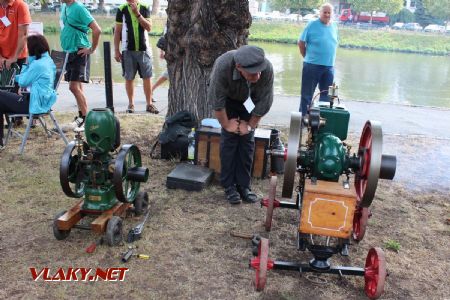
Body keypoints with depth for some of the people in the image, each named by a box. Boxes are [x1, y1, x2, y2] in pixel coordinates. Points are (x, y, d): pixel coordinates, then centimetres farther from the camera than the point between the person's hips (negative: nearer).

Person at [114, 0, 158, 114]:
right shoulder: (122, 9, 2)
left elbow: (148, 27, -5)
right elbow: (117, 31, 3)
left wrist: (137, 14, -16)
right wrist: (116, 50, -1)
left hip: (144, 49, 1)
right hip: (128, 50, 0)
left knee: (147, 77, 1)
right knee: (129, 78, 4)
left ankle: (149, 104, 10)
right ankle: (131, 104, 15)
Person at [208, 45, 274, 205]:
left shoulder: (267, 68, -36)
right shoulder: (223, 66, -41)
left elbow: (264, 101, -22)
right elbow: (217, 100, -27)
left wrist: (251, 125, -13)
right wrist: (226, 124, -17)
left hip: (250, 99, 2)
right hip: (228, 98, -1)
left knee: (247, 139, -4)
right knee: (229, 137, -10)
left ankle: (243, 185, 6)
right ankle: (229, 186, 0)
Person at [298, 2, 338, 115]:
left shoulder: (334, 27, 8)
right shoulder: (312, 25, -6)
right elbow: (301, 43, -3)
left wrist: (328, 59, 12)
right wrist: (307, 57, 1)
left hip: (329, 67, 5)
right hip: (312, 66, -5)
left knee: (326, 95, 12)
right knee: (307, 94, 3)